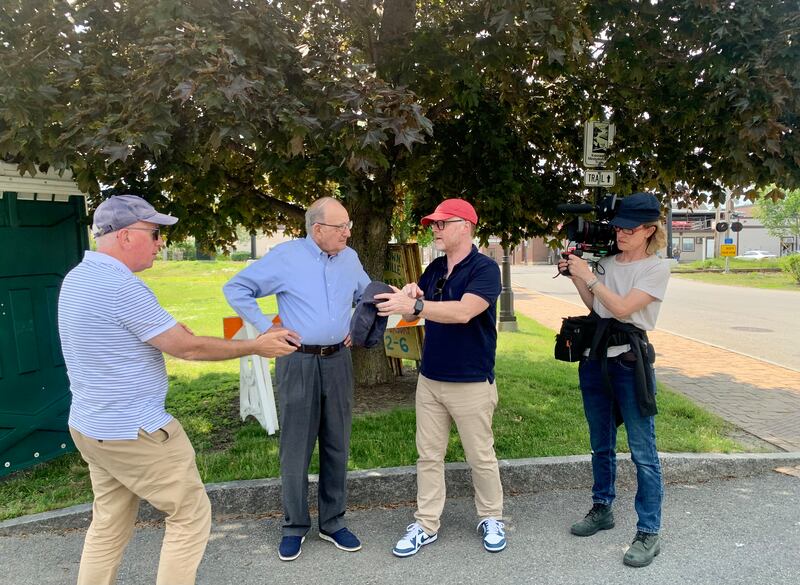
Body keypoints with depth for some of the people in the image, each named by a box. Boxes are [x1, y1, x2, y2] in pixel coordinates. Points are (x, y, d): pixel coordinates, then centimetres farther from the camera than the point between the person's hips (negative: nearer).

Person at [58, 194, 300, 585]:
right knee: (191, 515, 6)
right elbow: (188, 348, -20)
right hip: (134, 432, -9)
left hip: (91, 425, 10)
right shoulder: (121, 286, -24)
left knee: (109, 525, 21)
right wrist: (256, 347, -10)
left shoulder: (77, 278, 6)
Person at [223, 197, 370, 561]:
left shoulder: (350, 258, 6)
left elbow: (368, 296, 24)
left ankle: (333, 523, 27)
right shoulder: (285, 256, -7)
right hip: (298, 362, -4)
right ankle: (295, 526, 22)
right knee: (296, 447, 4)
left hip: (338, 361, 4)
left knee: (337, 445, 11)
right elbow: (236, 289, -3)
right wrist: (267, 328, -9)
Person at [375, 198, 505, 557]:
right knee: (428, 455, 11)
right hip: (429, 380, 6)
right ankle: (426, 524, 24)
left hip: (471, 383, -6)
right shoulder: (434, 269, 7)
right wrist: (407, 298, -14)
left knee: (481, 457, 11)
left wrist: (415, 304, -37)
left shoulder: (485, 268, -14)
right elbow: (412, 312, 8)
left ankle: (491, 519, 31)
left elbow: (464, 311, -30)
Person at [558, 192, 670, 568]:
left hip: (630, 361, -6)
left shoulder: (656, 269, -6)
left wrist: (588, 277, -13)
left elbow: (623, 308, -17)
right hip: (595, 358, 6)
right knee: (600, 445, 17)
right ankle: (602, 509, 33)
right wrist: (575, 277, 4)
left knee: (642, 452, -2)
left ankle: (648, 533, 8)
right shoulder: (605, 262, 9)